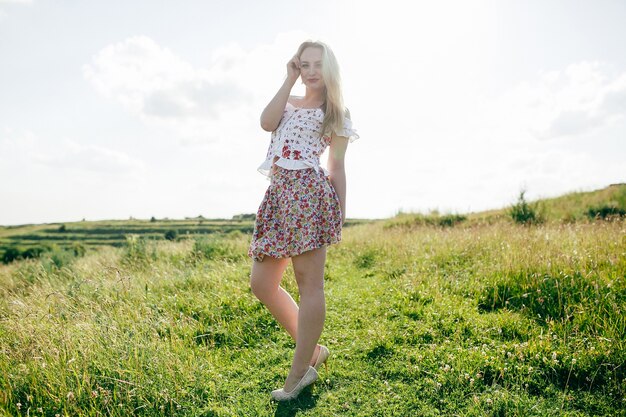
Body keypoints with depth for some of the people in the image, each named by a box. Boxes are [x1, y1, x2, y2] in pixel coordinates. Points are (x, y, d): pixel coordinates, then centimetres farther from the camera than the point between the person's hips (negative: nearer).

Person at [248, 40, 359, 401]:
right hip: (278, 193, 6)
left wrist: (341, 214, 1)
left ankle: (300, 373, 9)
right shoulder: (288, 103, 23)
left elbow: (337, 167, 6)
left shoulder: (336, 112, 11)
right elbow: (266, 122, 0)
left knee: (309, 282, -4)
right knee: (262, 283, 5)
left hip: (309, 192, -6)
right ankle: (313, 350, 20)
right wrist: (289, 80, 9)